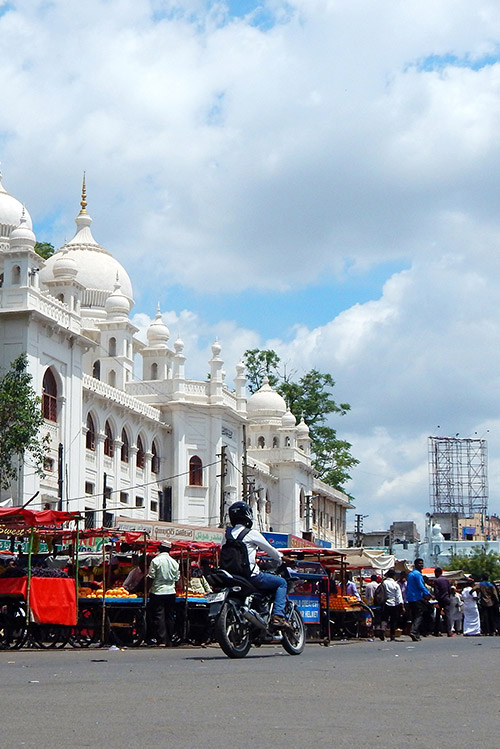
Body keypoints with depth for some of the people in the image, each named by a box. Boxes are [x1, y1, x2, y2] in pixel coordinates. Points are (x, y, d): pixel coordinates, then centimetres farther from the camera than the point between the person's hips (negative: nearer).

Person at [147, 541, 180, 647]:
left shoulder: (156, 561, -9)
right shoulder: (174, 562, 6)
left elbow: (151, 577, -9)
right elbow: (176, 578, 11)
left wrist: (148, 589, 2)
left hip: (158, 592, -4)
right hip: (171, 592, 4)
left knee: (158, 616, -2)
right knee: (170, 617, 9)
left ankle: (162, 640, -10)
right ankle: (169, 641, 12)